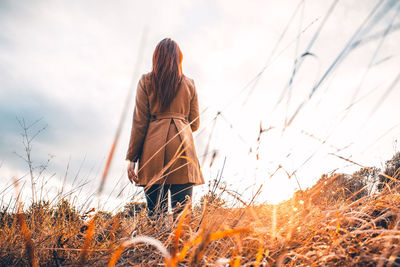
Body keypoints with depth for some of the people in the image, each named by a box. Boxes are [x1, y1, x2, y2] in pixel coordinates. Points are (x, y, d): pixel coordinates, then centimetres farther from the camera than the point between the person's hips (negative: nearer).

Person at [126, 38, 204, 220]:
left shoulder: (146, 82, 5)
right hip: (183, 144, 1)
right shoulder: (189, 84, 11)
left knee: (155, 211, 3)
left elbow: (139, 122, 1)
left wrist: (131, 158, 5)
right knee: (182, 210, 1)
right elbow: (195, 123, 14)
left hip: (154, 143, -1)